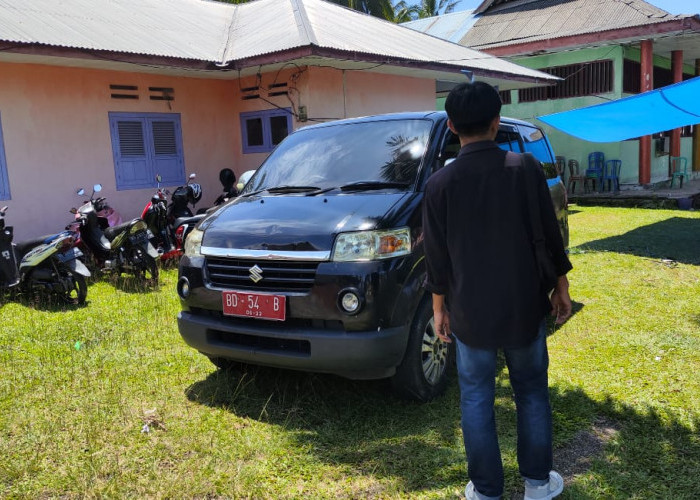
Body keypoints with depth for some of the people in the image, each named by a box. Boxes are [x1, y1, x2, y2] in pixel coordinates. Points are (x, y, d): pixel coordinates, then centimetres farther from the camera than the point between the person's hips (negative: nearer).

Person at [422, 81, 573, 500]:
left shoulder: (440, 183, -8)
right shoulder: (526, 168, -8)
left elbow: (437, 256, -3)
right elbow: (550, 235, -3)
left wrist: (439, 306, 9)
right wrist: (561, 286, 11)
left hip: (470, 311, 0)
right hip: (524, 306, 1)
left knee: (477, 399, 13)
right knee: (532, 391, 18)